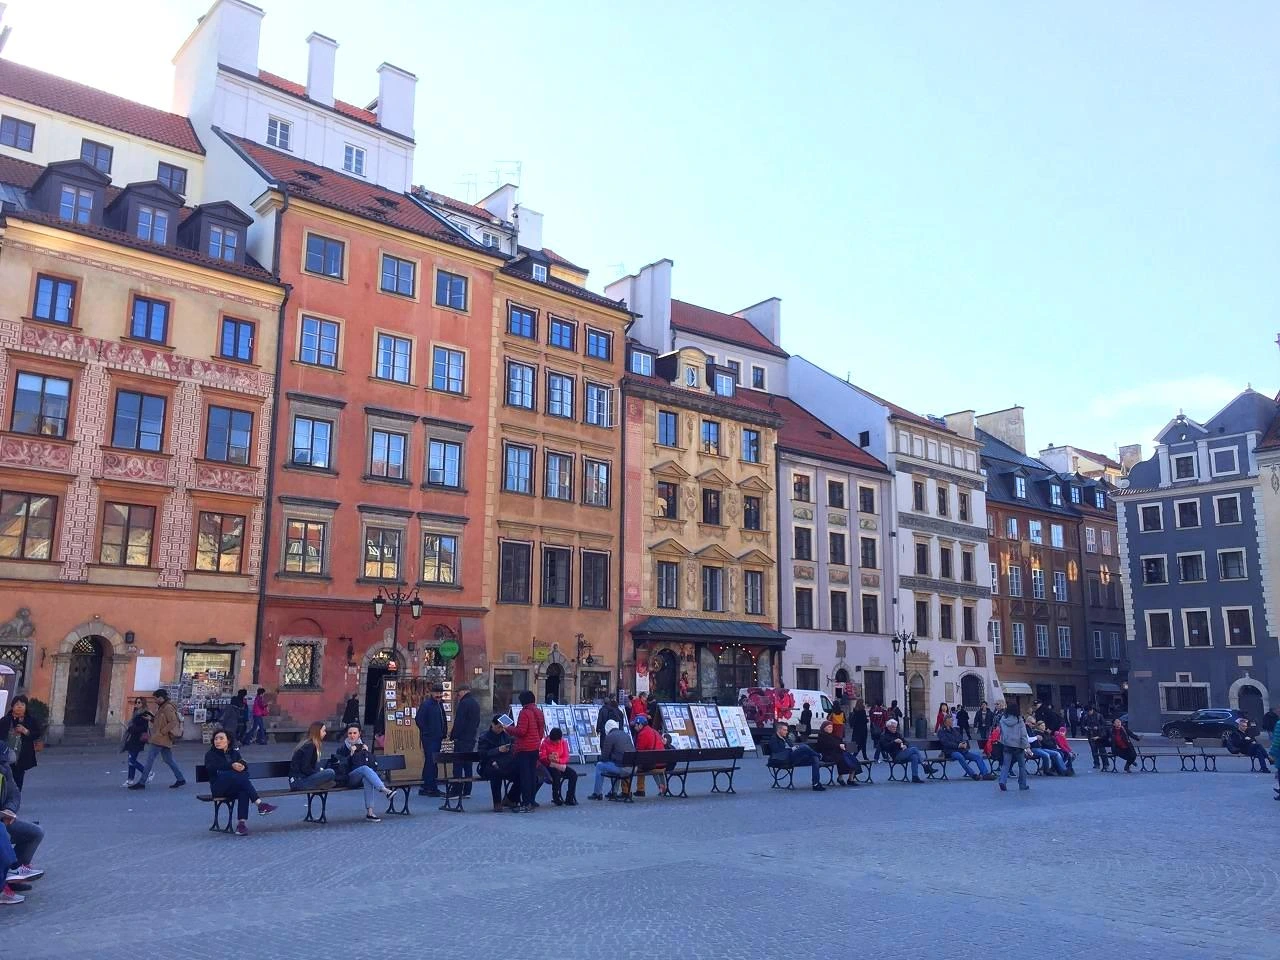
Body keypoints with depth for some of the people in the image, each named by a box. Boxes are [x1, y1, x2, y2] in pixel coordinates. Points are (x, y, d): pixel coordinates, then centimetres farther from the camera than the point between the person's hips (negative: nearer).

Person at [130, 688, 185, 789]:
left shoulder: (168, 708, -14)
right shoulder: (162, 707, 18)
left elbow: (173, 722, -22)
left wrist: (162, 732, -20)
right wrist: (151, 719, 10)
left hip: (160, 739, -10)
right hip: (164, 740, 10)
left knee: (150, 759, -6)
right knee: (169, 760, 11)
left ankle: (141, 783, -2)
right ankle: (180, 779, 13)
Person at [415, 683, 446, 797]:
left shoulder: (439, 704, 14)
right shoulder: (426, 704, -11)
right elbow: (418, 719, -17)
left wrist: (443, 735, 13)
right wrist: (426, 732, -14)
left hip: (437, 738, 8)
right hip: (429, 739, -8)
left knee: (429, 762, 13)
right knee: (431, 762, -7)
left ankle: (426, 788, 19)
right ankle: (432, 788, -3)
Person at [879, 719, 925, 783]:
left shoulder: (897, 734, 28)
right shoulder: (884, 737, 8)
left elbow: (906, 742, 25)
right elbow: (885, 747, -10)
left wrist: (905, 745, 0)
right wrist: (894, 742, -21)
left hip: (902, 755, 6)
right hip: (895, 756, -6)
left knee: (914, 756, -28)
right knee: (914, 749, -24)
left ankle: (915, 777, -27)